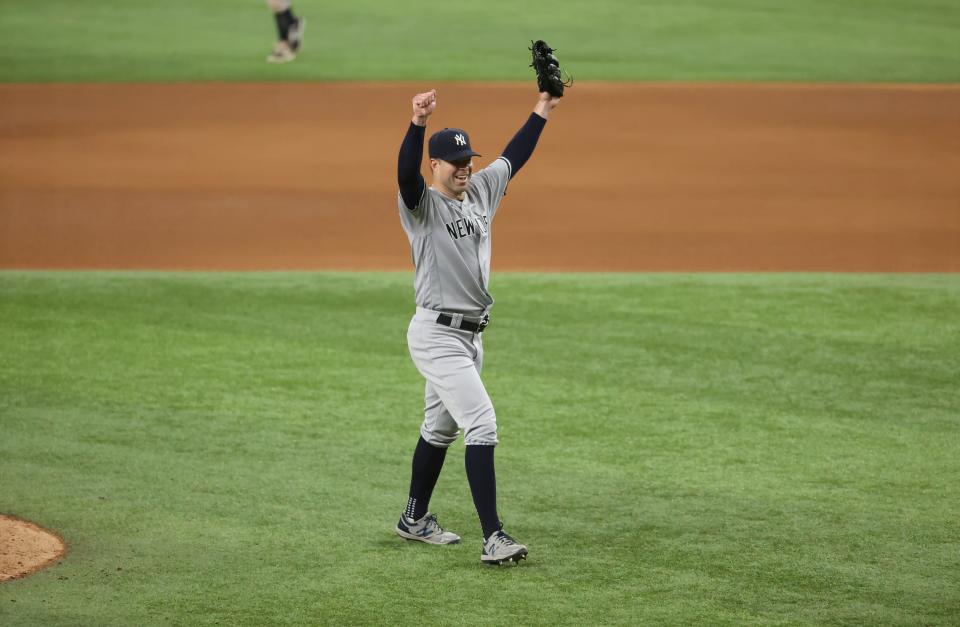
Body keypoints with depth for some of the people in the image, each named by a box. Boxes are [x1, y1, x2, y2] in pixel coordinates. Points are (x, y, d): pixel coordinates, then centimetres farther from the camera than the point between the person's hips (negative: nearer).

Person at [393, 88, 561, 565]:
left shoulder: (481, 192, 11)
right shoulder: (422, 203, -11)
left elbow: (514, 156, 20)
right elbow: (406, 171, -31)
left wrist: (542, 109, 19)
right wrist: (418, 123, -46)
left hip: (471, 335, 9)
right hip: (436, 334, -9)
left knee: (441, 429, 19)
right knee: (482, 423, -17)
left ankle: (414, 520, 33)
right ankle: (493, 538, -20)